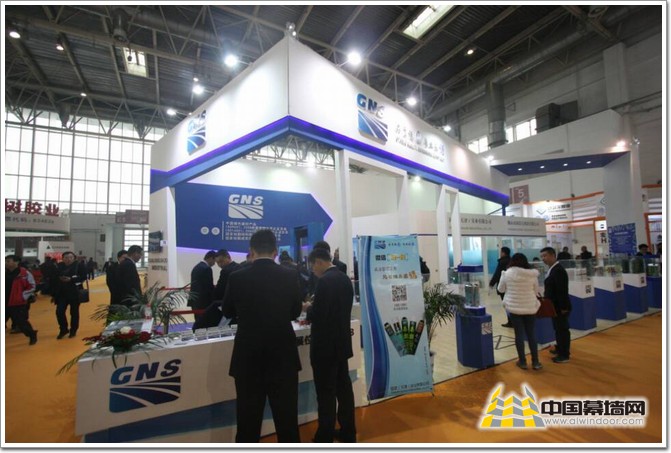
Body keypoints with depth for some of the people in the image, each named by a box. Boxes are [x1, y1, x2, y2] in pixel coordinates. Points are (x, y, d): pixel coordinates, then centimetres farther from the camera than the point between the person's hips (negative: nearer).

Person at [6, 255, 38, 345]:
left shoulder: (24, 273, -11)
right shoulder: (5, 273, 4)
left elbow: (31, 286, -7)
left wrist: (22, 297, -11)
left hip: (18, 303, -5)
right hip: (5, 303, 6)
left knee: (21, 322, 2)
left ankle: (32, 335, 24)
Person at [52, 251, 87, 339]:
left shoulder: (78, 266, -8)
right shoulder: (59, 267, 2)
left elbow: (83, 277, -14)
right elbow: (54, 278, 10)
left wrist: (71, 279, -22)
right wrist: (59, 279, -8)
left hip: (74, 292, -3)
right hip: (62, 293, 3)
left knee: (74, 312, 7)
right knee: (59, 312, 0)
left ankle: (73, 331, 23)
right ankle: (63, 329, 21)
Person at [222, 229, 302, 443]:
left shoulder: (237, 277, -10)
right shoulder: (290, 276, -8)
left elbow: (227, 312, 7)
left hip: (248, 357, 0)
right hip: (283, 356, 1)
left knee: (248, 417, 15)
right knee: (287, 416, 14)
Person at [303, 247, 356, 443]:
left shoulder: (325, 281, -21)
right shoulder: (344, 278, 6)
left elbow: (318, 315, -24)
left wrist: (308, 309, -4)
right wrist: (313, 312, 14)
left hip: (325, 345, -9)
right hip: (342, 342, 9)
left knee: (326, 393, 5)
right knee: (344, 388, 18)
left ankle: (325, 438, 19)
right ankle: (348, 432, 31)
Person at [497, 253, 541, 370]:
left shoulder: (507, 273, -9)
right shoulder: (532, 275, -6)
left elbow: (500, 289, 3)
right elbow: (536, 291, 7)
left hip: (514, 308, -1)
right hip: (530, 308, 1)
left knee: (519, 334, 8)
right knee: (531, 335, 12)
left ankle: (522, 361, 16)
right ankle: (535, 362, 20)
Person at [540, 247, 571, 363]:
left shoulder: (558, 270, -22)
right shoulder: (552, 269, 9)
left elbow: (562, 291, -24)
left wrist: (563, 307, -22)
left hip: (560, 307, -10)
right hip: (555, 306, 10)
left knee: (562, 329, 2)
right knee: (558, 328, 21)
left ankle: (564, 355, 12)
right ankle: (560, 348, 35)